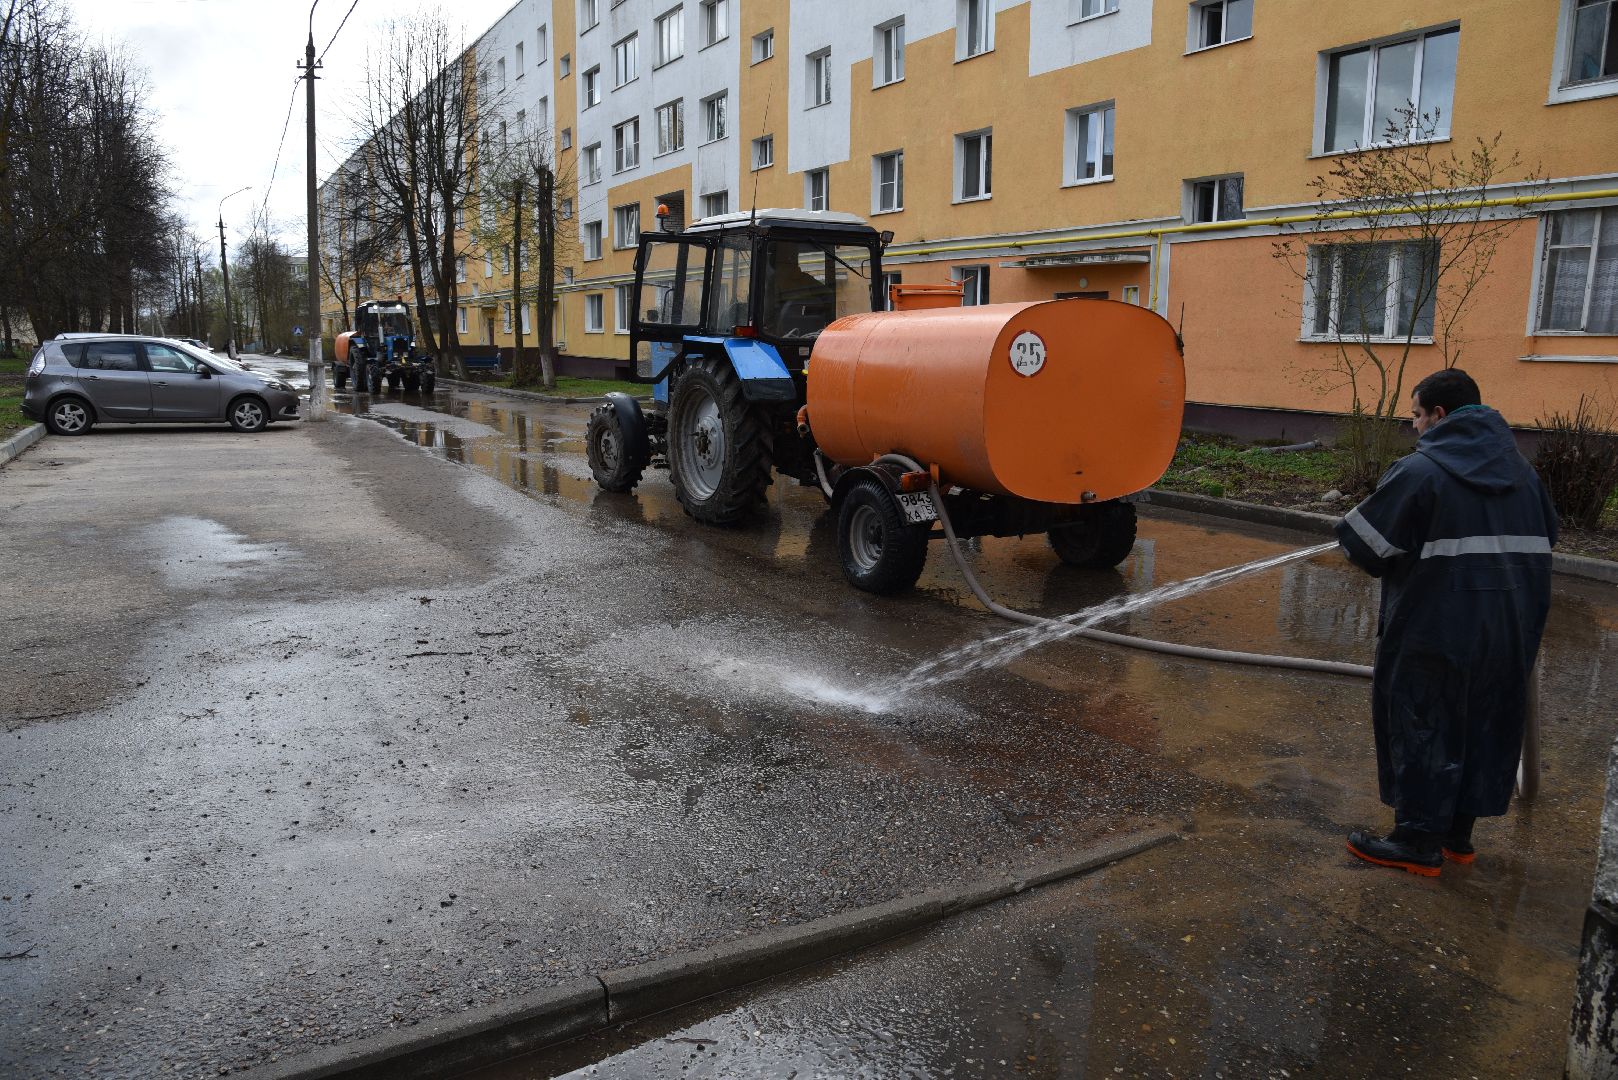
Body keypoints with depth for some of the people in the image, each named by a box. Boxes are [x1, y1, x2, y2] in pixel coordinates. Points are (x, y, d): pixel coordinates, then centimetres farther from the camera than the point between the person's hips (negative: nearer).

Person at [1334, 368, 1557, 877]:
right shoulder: (1520, 469, 9)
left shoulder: (1420, 471, -13)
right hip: (1511, 631, 7)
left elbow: (1362, 541, -13)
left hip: (1435, 630, -7)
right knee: (1484, 727, 15)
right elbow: (1547, 536, 20)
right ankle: (1458, 833, 26)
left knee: (1421, 729, 3)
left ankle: (1419, 841, 9)